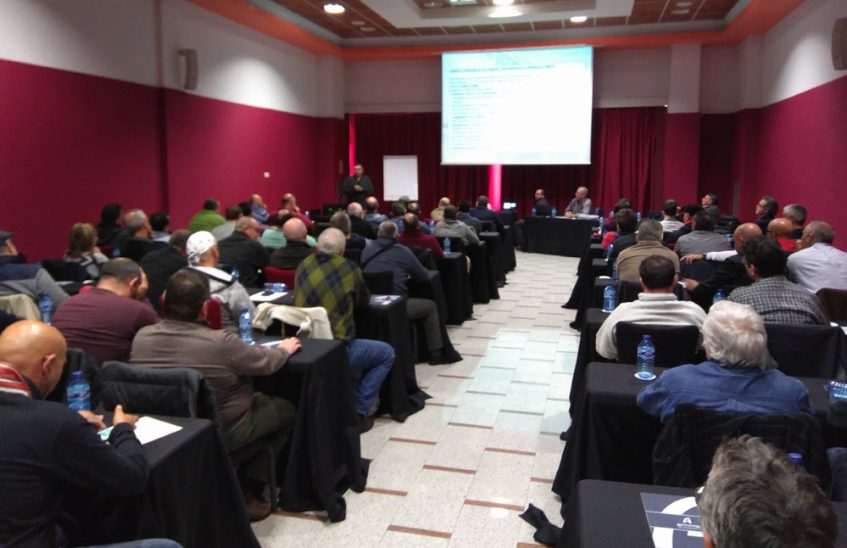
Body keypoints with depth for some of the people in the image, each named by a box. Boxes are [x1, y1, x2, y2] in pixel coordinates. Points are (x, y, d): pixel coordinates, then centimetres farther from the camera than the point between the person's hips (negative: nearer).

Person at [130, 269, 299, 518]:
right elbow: (267, 363, -11)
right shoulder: (219, 342, -28)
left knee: (261, 399, 25)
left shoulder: (141, 337, -12)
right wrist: (284, 349, 11)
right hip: (219, 432, -6)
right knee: (286, 410, 17)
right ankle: (249, 492, 17)